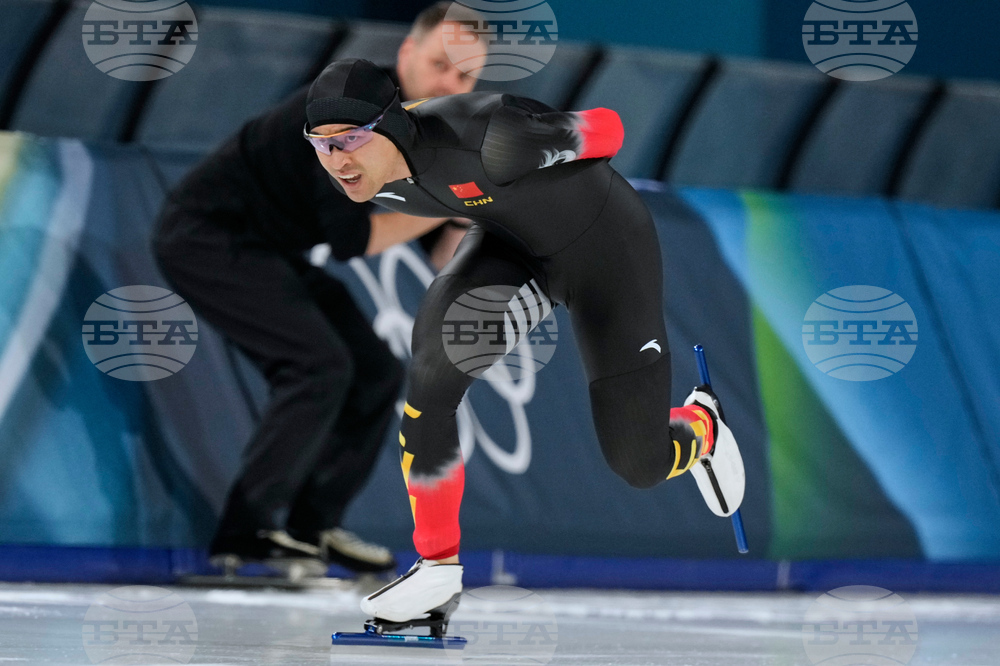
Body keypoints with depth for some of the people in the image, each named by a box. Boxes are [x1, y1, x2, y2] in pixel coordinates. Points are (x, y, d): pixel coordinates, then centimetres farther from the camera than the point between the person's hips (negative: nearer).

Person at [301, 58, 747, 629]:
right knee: (435, 363, -26)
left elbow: (608, 129, -22)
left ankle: (702, 427, 39)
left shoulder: (488, 138, -41)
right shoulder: (358, 170, -19)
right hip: (511, 244, 5)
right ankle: (440, 568, -12)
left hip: (606, 243, -5)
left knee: (641, 464, 0)